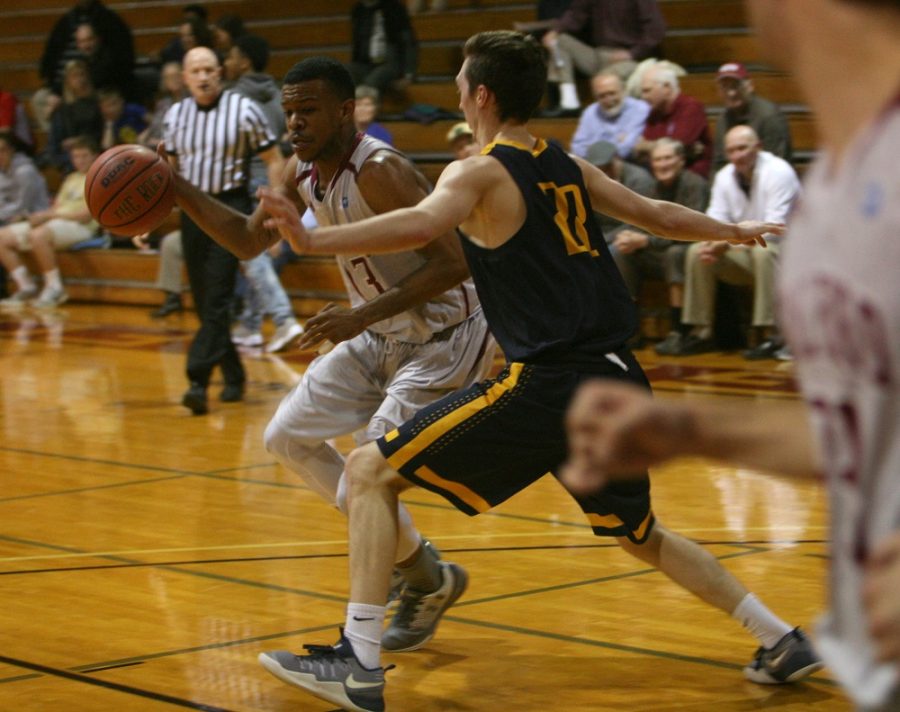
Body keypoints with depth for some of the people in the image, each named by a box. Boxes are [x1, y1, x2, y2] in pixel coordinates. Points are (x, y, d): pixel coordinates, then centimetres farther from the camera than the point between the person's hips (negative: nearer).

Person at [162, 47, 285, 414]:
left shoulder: (244, 109, -6)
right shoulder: (175, 115, 8)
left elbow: (274, 160, -2)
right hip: (192, 209, 6)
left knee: (216, 299, -14)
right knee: (202, 300, 8)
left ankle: (198, 381, -20)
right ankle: (233, 376, 21)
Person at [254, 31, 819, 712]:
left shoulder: (479, 174, -4)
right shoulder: (569, 167, 16)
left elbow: (419, 226, -25)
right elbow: (661, 216, 28)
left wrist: (311, 240, -35)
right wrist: (737, 230, 46)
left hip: (547, 385, -7)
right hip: (617, 380, 8)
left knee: (371, 471, 0)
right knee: (642, 536, 29)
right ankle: (785, 639, 29)